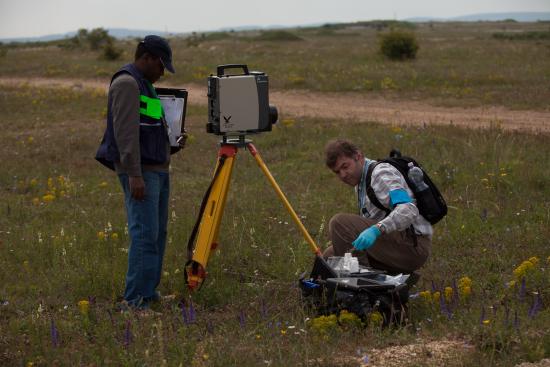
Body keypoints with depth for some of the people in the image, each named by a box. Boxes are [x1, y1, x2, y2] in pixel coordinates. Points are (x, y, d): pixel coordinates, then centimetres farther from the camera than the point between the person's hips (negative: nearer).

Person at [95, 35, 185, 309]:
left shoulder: (145, 84, 21)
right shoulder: (126, 83, -11)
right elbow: (125, 132, -20)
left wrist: (173, 143, 12)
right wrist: (134, 175, -25)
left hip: (157, 168, 10)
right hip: (140, 171, -10)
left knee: (158, 232, 10)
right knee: (145, 233, -14)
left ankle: (149, 291, 16)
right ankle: (136, 301, -14)